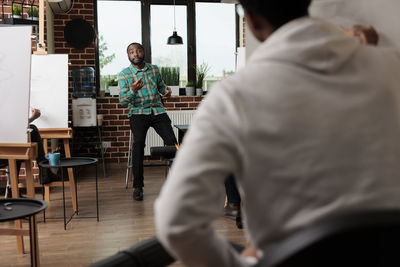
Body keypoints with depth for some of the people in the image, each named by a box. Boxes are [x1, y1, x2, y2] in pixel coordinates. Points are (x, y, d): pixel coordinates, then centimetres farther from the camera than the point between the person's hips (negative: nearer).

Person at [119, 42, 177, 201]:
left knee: (171, 140, -20)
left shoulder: (154, 69, 14)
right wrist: (133, 90, -24)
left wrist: (166, 92, 2)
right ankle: (138, 186, -20)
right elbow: (123, 100, -4)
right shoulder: (124, 74, 4)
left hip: (157, 110, 3)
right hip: (138, 112, -2)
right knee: (139, 142, -28)